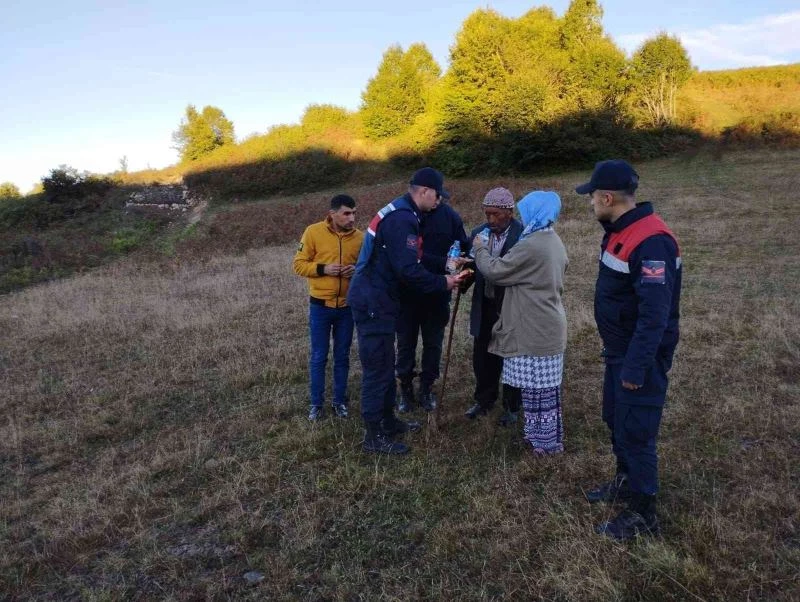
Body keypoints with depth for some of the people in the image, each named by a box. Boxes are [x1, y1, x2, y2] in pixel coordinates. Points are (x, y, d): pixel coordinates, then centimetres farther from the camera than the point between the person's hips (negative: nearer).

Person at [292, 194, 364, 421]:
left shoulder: (359, 236, -1)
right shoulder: (314, 232, -7)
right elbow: (299, 264, -4)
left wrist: (357, 270, -12)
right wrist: (322, 269, -18)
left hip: (347, 307, 2)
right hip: (320, 306, -2)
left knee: (342, 357, 12)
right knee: (318, 357, 7)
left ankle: (340, 401, 26)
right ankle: (317, 404, 21)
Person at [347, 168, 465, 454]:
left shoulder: (398, 212, 15)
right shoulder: (402, 219, -19)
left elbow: (410, 260, 19)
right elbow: (409, 270, -25)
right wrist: (443, 282, -11)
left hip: (375, 301, 11)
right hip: (373, 304, -11)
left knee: (385, 365, 19)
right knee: (377, 368, -2)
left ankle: (387, 421, 33)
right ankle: (374, 436, 9)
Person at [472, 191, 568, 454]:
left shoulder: (530, 246, -20)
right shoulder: (555, 243, 11)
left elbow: (495, 272, -13)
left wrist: (480, 249, 4)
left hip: (535, 330, -10)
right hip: (547, 327, 10)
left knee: (538, 389, 2)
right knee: (542, 387, 17)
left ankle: (547, 441, 13)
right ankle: (540, 434, 27)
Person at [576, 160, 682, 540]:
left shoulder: (651, 242, -26)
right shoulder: (619, 231, 6)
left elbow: (655, 314, -28)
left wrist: (636, 367, -26)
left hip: (641, 356, -10)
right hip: (619, 350, 10)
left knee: (636, 431, 0)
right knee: (615, 419, 22)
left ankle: (643, 515, 16)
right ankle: (626, 481, 41)